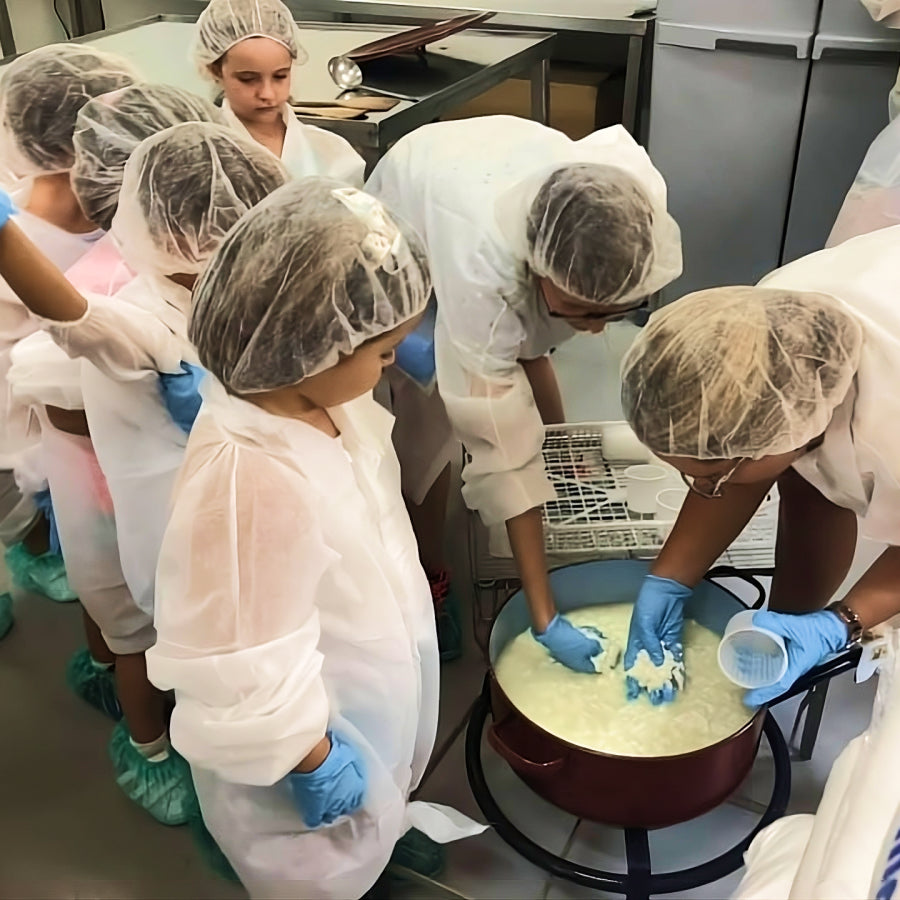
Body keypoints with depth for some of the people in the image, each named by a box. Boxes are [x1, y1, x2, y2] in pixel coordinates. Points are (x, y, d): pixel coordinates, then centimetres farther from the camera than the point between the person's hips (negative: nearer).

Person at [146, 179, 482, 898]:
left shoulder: (310, 395, -14)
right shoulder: (249, 479, -42)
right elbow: (244, 667, -32)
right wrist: (310, 761, -19)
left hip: (372, 680, 8)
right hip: (320, 733, -7)